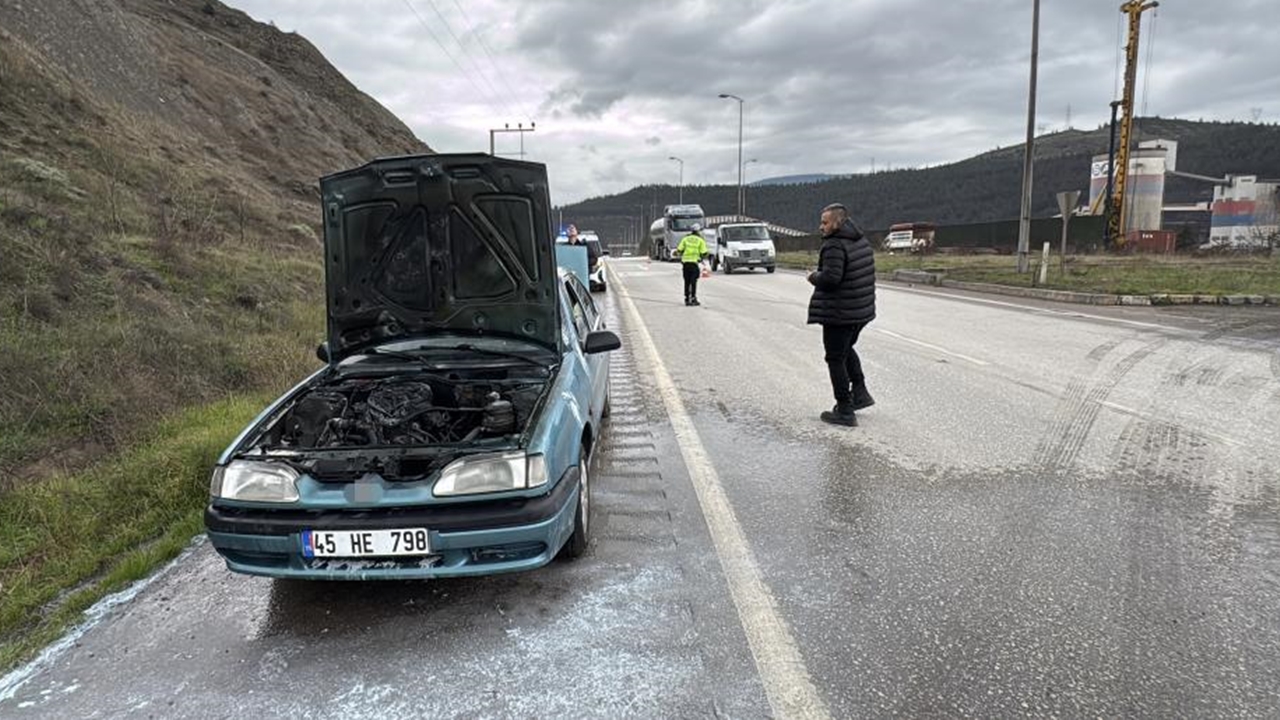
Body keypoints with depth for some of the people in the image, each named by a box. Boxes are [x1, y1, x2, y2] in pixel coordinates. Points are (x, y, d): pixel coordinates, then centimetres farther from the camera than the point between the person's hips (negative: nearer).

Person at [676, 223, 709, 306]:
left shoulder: (685, 239, 8)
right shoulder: (700, 240, 1)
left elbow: (679, 250, 2)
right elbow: (704, 253, -5)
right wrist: (701, 257, 16)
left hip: (685, 262, 3)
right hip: (694, 262, -3)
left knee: (687, 282, 10)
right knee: (693, 282, -1)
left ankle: (687, 299, 12)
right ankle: (693, 299, -4)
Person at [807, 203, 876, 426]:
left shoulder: (834, 245, -20)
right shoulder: (862, 242, 9)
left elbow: (830, 278, -29)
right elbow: (866, 274, 15)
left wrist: (814, 277, -8)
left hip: (838, 314, -9)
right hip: (862, 310, 9)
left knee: (836, 359, 3)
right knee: (847, 349, 29)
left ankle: (845, 411, 7)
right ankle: (860, 392, 26)